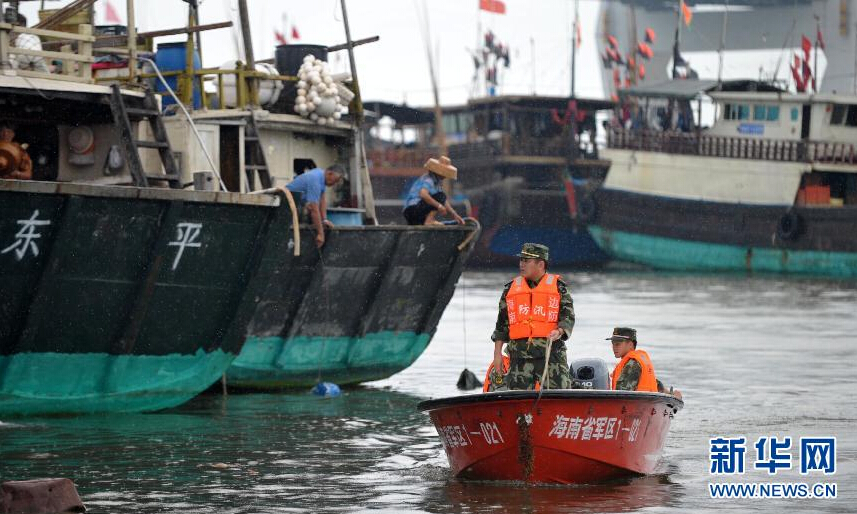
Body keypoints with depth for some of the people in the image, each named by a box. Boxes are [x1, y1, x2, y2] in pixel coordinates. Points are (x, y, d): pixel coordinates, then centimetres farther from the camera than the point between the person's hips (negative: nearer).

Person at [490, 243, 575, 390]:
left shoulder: (558, 287, 8)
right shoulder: (511, 288, 17)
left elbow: (568, 317, 3)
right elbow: (502, 324, 18)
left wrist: (559, 332, -18)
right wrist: (497, 353, 12)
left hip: (551, 352, -3)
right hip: (519, 354, 3)